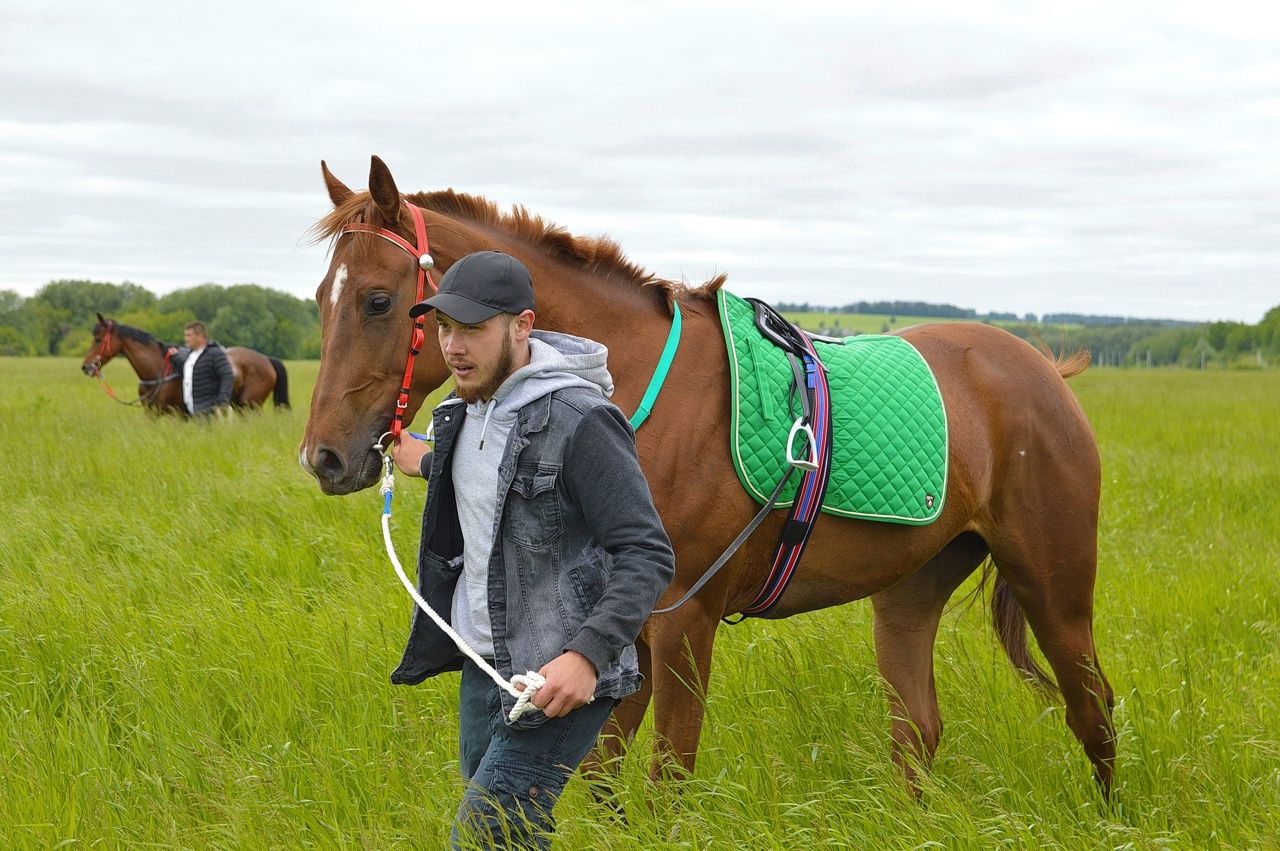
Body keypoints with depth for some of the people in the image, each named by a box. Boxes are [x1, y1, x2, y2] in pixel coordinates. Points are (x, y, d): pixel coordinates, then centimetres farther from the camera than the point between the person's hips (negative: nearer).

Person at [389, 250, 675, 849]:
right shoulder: (467, 409, 5)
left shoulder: (579, 421, -21)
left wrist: (589, 654, -36)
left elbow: (647, 554, -24)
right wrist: (429, 465, 42)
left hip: (557, 678, -9)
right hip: (481, 664, 9)